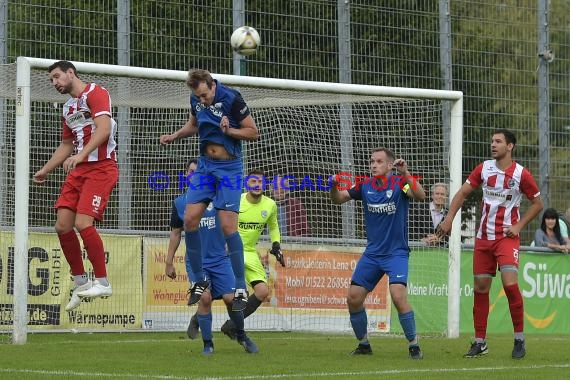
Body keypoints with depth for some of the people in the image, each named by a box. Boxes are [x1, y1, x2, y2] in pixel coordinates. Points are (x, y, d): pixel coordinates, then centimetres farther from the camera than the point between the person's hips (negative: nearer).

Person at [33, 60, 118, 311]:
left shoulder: (95, 93, -6)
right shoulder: (68, 107, 21)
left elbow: (103, 129, -20)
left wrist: (80, 155, -29)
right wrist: (45, 170, 28)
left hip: (101, 168, -8)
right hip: (78, 170, 9)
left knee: (83, 223, -20)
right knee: (62, 226, -2)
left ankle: (103, 283, -10)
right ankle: (80, 282, 10)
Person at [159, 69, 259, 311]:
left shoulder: (231, 99, -17)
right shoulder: (196, 100, 1)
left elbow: (253, 132, -10)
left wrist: (229, 130, -26)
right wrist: (175, 136, 6)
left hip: (229, 167, -6)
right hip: (205, 164, 6)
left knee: (227, 225, -13)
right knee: (190, 220, -4)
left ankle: (241, 288, -5)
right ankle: (199, 280, 11)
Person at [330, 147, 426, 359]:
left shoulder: (399, 183, -10)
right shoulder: (365, 186, 3)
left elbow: (421, 196, -27)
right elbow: (337, 199, 7)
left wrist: (406, 173, -41)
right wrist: (334, 186, -15)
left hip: (396, 252, -5)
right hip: (372, 253, 5)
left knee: (398, 296, -23)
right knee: (353, 298, 1)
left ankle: (414, 346, -9)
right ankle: (363, 344, 20)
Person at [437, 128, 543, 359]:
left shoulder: (521, 174, -6)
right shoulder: (484, 169, 3)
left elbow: (537, 203, 3)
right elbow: (462, 193, 9)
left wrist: (518, 226, -6)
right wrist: (449, 218, -2)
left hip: (507, 236, -4)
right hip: (483, 236, 4)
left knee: (510, 283, -19)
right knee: (480, 287, 4)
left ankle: (519, 339, -6)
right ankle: (480, 342, 14)